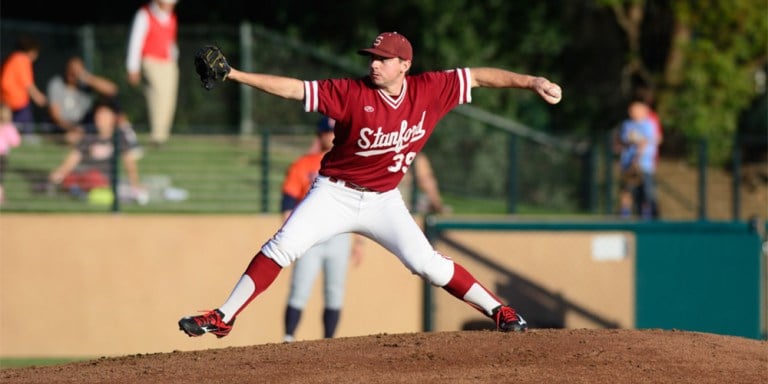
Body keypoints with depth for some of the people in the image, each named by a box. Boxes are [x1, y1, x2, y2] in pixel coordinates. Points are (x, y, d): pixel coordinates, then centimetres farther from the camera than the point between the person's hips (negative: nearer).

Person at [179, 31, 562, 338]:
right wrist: (232, 74, -28)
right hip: (335, 193, -1)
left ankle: (498, 310, 3)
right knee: (280, 249, -15)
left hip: (384, 201, 1)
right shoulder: (351, 92, -16)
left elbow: (479, 76, -2)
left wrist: (531, 82, -9)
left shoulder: (430, 89, -8)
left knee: (426, 263, -10)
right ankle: (222, 319, -12)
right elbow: (293, 88, -20)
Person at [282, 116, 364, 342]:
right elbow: (288, 204, -1)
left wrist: (358, 240, 11)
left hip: (339, 237, 3)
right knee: (299, 292, -10)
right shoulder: (302, 166, 3)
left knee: (335, 295, 3)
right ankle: (288, 341, -9)